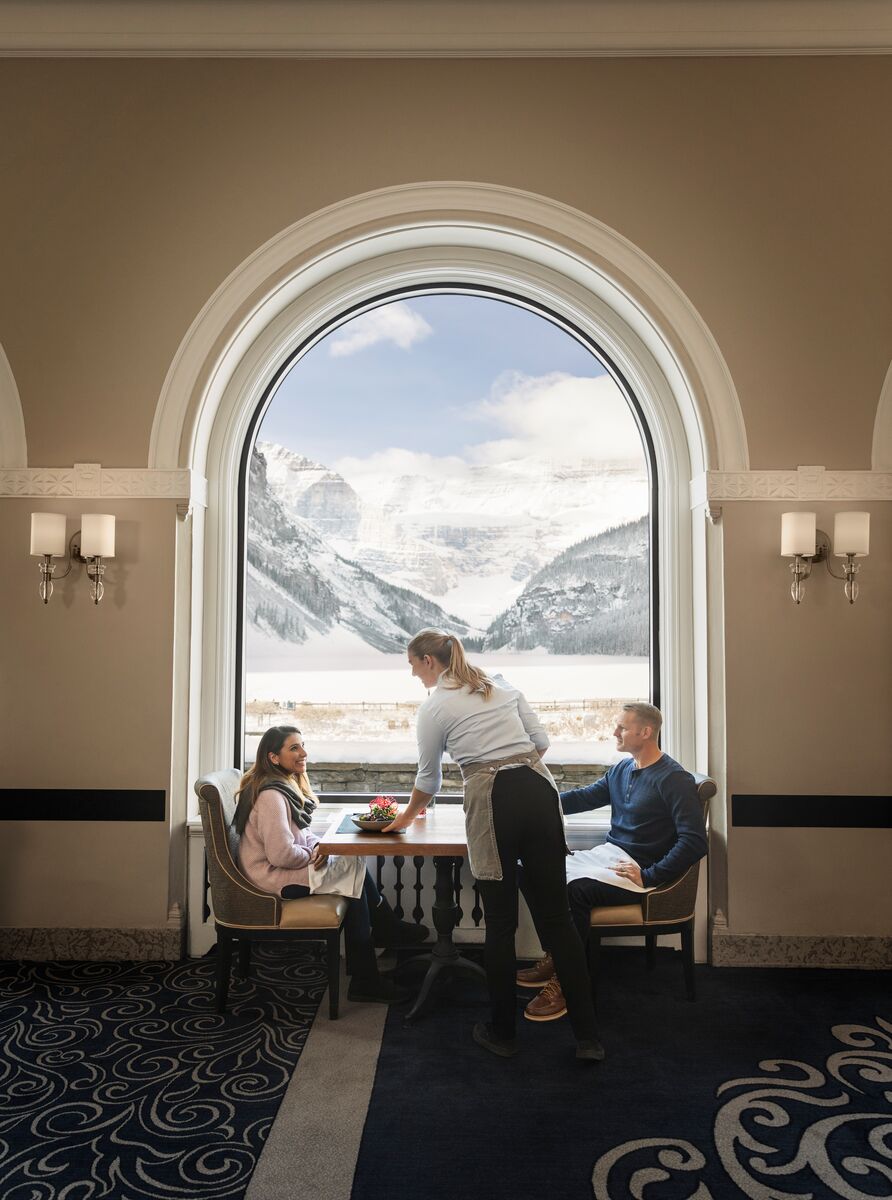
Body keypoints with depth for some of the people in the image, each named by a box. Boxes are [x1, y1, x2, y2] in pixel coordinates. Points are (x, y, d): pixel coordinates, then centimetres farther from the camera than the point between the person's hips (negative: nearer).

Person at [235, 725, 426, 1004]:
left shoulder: (288, 784, 9)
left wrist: (316, 845, -1)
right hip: (271, 878, -10)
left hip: (285, 866, 10)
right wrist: (313, 855, -11)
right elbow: (281, 854, -27)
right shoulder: (271, 795, -23)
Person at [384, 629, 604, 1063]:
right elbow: (540, 741, 15)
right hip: (539, 789, 5)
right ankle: (588, 1038, 13)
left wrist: (407, 815, 32)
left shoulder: (434, 707, 3)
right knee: (557, 916, 9)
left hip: (493, 804, -5)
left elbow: (428, 779, 14)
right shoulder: (501, 684, 17)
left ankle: (503, 1033, 25)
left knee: (501, 924, 10)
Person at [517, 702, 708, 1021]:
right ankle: (553, 958, 8)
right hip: (607, 860, 9)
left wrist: (648, 877, -23)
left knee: (575, 890, -32)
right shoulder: (622, 770, 11)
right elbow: (584, 797, 18)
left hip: (642, 873, -8)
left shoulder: (675, 779, -14)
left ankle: (566, 983, -18)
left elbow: (695, 842, -20)